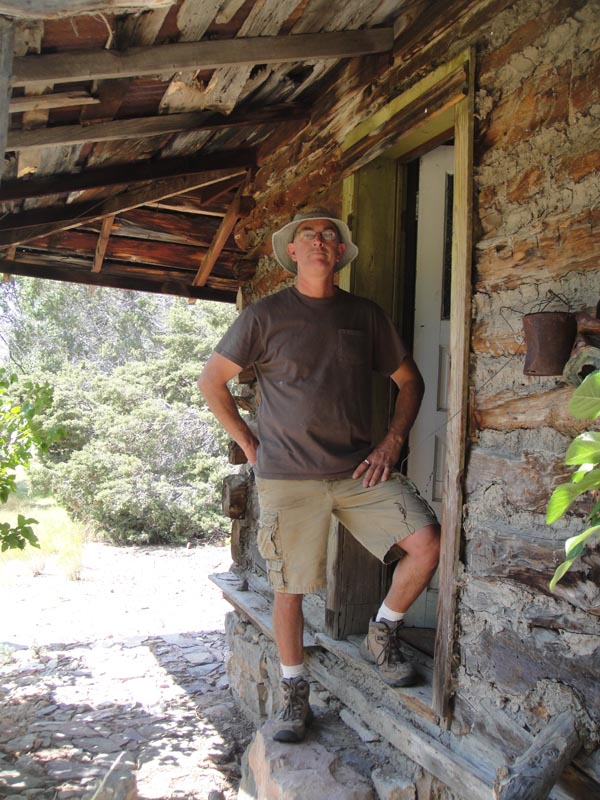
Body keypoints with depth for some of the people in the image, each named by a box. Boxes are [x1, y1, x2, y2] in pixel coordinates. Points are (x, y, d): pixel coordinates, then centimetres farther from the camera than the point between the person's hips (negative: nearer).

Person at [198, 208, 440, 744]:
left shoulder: (366, 315, 8)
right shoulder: (265, 316, 0)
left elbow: (410, 380, 15)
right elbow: (211, 381, 5)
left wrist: (392, 444, 3)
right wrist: (250, 445, 1)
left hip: (359, 470, 3)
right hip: (287, 478, -2)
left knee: (428, 541, -12)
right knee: (289, 588, 5)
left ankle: (382, 637, 13)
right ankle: (295, 696, 26)